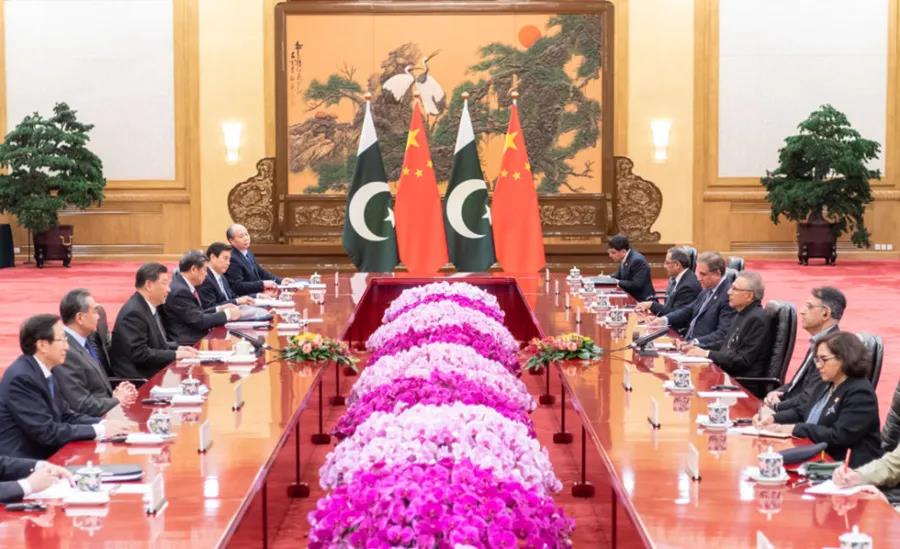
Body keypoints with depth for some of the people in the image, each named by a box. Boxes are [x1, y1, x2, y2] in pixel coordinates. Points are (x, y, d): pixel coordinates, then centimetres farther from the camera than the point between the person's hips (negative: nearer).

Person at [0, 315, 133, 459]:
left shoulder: (43, 371, 8)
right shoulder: (22, 377, -19)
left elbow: (66, 415, 12)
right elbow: (46, 431, -21)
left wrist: (104, 424, -4)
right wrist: (99, 430, -16)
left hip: (44, 456, 8)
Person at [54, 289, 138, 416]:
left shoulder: (86, 342, 7)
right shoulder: (66, 352, -20)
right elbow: (81, 405, -20)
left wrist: (115, 393, -1)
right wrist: (117, 400, -8)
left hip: (107, 414, 8)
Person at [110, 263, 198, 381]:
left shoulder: (148, 306, 10)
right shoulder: (134, 312, -18)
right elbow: (140, 354, -22)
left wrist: (177, 348, 4)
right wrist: (175, 354, -17)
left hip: (153, 372, 9)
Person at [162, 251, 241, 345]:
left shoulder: (182, 284, 9)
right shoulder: (179, 291, -19)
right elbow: (199, 321, -18)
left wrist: (219, 309, 9)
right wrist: (227, 314, -8)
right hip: (187, 342, -9)